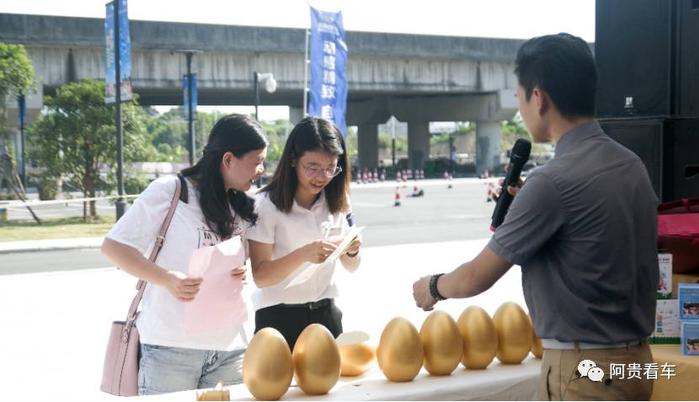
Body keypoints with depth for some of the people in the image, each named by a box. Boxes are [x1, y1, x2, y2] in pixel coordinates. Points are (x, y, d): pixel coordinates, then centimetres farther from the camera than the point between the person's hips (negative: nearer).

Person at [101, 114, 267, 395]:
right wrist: (167, 279, -21)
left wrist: (240, 274, -3)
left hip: (228, 348, 6)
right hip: (170, 346, -5)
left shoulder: (242, 209, 13)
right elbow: (112, 246, -6)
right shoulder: (170, 191, -6)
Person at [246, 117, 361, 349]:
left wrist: (351, 252, -13)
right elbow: (260, 276, -16)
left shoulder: (338, 202, 2)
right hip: (278, 317, -4)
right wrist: (303, 254, -31)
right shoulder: (267, 205, -13)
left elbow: (351, 267, 9)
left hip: (325, 313, 4)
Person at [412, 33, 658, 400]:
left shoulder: (556, 181, -21)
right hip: (632, 359, 8)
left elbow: (479, 276, -11)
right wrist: (524, 209, 12)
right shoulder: (630, 165, 4)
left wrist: (432, 287, 8)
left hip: (584, 369, -8)